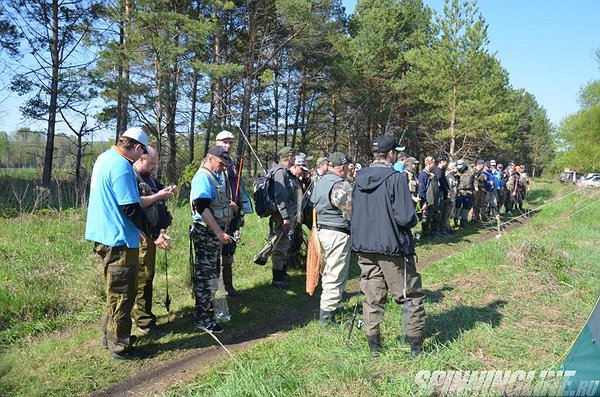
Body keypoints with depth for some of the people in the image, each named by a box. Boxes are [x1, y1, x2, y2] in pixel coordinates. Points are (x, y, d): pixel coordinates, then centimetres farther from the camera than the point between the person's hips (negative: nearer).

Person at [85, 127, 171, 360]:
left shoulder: (105, 158, 9)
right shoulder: (122, 167, -22)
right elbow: (131, 209, -23)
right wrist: (154, 235, -17)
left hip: (104, 236, 10)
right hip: (119, 240, -10)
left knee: (114, 291, 23)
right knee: (122, 294, 2)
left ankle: (110, 336, 35)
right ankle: (120, 347, 14)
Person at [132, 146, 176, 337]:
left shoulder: (149, 178, 18)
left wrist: (167, 192, 7)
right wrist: (157, 196, -19)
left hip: (151, 233, 10)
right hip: (141, 235, -10)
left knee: (147, 274, 16)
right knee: (143, 276, -5)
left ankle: (137, 312, 28)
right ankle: (144, 321, 1)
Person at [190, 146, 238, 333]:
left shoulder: (217, 176, 12)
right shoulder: (203, 177, -16)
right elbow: (202, 207, -26)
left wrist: (229, 205, 6)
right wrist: (219, 232, -28)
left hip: (216, 232, 10)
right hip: (206, 233, -10)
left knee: (210, 273, 20)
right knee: (204, 274, -2)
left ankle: (208, 309, 34)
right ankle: (203, 319, 6)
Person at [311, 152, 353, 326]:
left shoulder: (320, 182, 10)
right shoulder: (341, 186, -18)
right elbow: (351, 213, -18)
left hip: (322, 230, 10)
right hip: (338, 234, -10)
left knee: (328, 272, 21)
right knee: (336, 277, -2)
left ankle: (333, 306, 36)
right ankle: (327, 317, 3)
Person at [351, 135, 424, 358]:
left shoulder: (359, 178, 5)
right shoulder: (396, 178, -14)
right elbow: (406, 218, -19)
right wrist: (415, 218, 2)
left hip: (364, 247, 6)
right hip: (392, 247, -5)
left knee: (372, 297, 13)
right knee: (411, 295, 10)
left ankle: (374, 346, 19)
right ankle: (416, 345, 16)